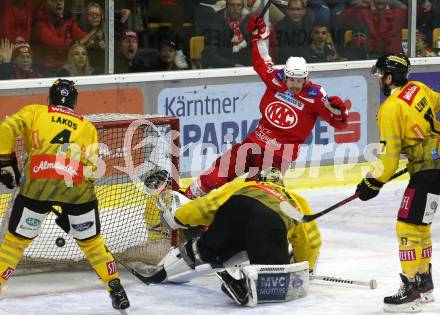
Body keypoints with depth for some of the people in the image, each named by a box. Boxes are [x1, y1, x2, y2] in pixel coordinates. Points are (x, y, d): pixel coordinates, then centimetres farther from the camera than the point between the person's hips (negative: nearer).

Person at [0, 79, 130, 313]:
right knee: (91, 241, 20)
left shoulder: (34, 112, 23)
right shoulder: (88, 127, 28)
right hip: (77, 186, 2)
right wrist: (69, 208, 21)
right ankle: (116, 290, 19)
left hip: (38, 181, -2)